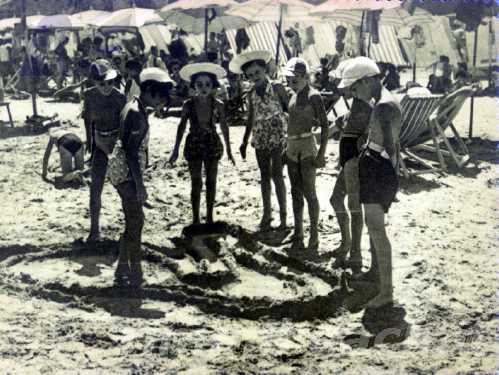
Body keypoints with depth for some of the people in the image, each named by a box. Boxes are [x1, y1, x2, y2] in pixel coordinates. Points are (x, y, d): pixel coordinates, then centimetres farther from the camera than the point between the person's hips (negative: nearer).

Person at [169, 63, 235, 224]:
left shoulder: (217, 105, -7)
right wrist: (175, 150, 2)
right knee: (196, 183, 2)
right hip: (194, 145, -1)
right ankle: (195, 219, 11)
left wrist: (229, 150, 6)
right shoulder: (188, 104, -8)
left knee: (211, 182, 10)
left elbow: (224, 128, 3)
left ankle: (210, 217, 23)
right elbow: (181, 127, 1)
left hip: (212, 145, 1)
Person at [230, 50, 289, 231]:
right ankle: (267, 213, 17)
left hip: (278, 137, -4)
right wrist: (245, 141, 17)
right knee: (265, 176, 9)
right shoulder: (252, 94, 7)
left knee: (277, 175, -8)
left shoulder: (277, 88, -5)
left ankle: (283, 213, 1)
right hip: (260, 140, 4)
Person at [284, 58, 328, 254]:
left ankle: (314, 238, 2)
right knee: (296, 192, 10)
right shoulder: (294, 95, 13)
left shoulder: (313, 96, -10)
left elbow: (325, 126, -12)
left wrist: (321, 153, -18)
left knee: (309, 193, -5)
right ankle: (298, 236, 17)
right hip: (292, 148, 8)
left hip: (307, 148, -8)